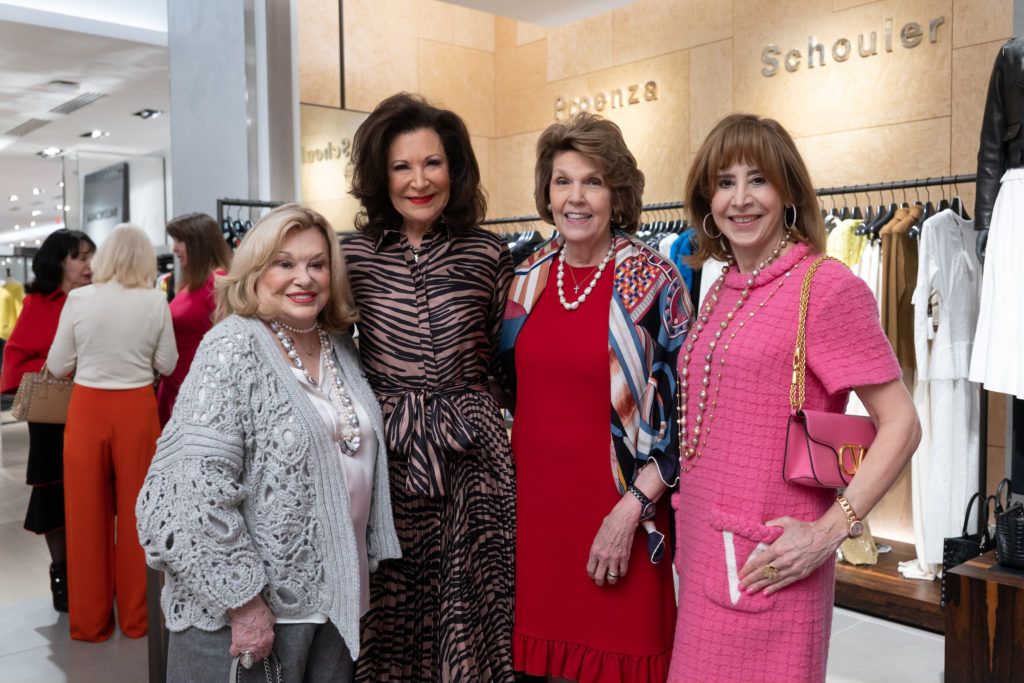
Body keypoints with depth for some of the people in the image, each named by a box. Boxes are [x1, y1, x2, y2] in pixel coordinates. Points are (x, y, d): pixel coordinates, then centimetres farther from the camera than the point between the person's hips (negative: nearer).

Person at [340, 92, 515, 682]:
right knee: (390, 613, 10)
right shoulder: (354, 253, 2)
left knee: (470, 611, 7)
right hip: (385, 452, 0)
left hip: (471, 456, 0)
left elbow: (504, 356, 11)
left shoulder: (488, 254, 2)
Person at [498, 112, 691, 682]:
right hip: (534, 501, 4)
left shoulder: (654, 281, -6)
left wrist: (631, 509, -14)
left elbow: (679, 410, -8)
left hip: (618, 512, -4)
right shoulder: (528, 278, 6)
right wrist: (512, 474, 9)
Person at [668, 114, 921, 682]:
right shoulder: (721, 292, 11)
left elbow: (900, 425, -13)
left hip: (764, 564, -7)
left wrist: (828, 531, -18)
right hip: (702, 547, 7)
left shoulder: (826, 287, -11)